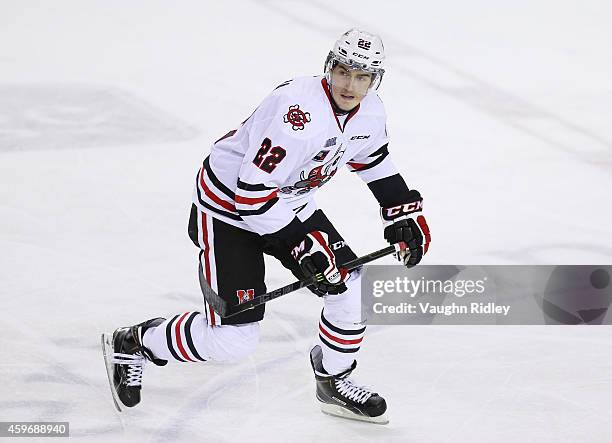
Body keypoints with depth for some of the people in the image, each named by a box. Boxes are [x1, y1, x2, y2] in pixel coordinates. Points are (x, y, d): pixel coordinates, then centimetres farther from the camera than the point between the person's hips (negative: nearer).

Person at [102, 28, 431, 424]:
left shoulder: (370, 114, -6)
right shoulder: (297, 109, -34)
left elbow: (375, 163, 18)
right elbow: (253, 192, -32)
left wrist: (405, 213, 12)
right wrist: (301, 243, -30)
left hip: (290, 202, 8)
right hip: (229, 207, -8)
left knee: (351, 285, -2)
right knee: (232, 340, -12)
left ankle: (335, 381, 23)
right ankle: (132, 344, 10)